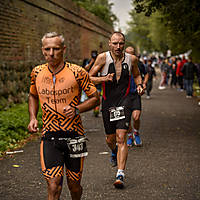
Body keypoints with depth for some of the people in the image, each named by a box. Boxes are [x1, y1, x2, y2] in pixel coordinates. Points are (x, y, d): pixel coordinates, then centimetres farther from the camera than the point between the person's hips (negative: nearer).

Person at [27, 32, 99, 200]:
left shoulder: (77, 72, -9)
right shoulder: (37, 72, 1)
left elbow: (95, 98, -1)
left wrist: (77, 109, -18)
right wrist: (33, 118, 3)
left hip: (74, 135, -1)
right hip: (49, 136, 1)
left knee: (74, 185, 13)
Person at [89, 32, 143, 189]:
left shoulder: (131, 59, 0)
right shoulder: (103, 58, -7)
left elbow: (137, 75, 20)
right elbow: (89, 77, -3)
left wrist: (139, 85, -1)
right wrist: (103, 79, -21)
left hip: (124, 101, -1)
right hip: (108, 102, 1)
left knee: (121, 138, -14)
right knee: (110, 139, 13)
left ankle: (120, 175, -13)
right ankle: (115, 152, 50)